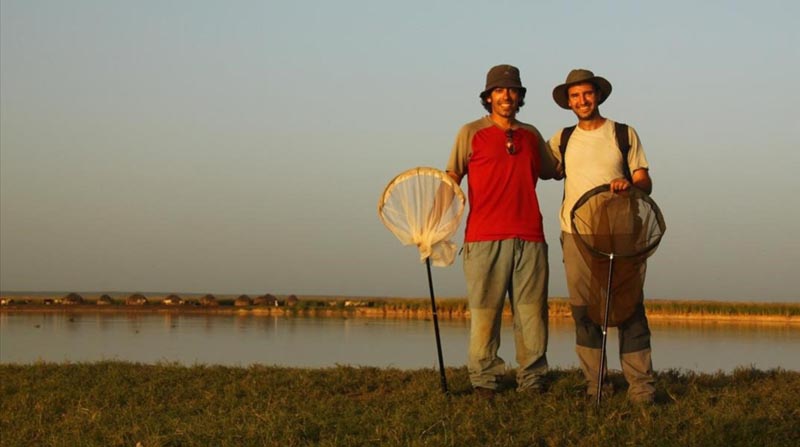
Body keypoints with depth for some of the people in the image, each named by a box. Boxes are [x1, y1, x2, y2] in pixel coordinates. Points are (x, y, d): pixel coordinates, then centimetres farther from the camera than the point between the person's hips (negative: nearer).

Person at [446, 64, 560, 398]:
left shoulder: (532, 135, 17)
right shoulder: (471, 133, 6)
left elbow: (552, 170, 30)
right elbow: (451, 179, 3)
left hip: (529, 238, 3)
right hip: (484, 238, -3)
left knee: (532, 312, 2)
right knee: (484, 311, -4)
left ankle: (532, 380, 8)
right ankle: (484, 380, 2)